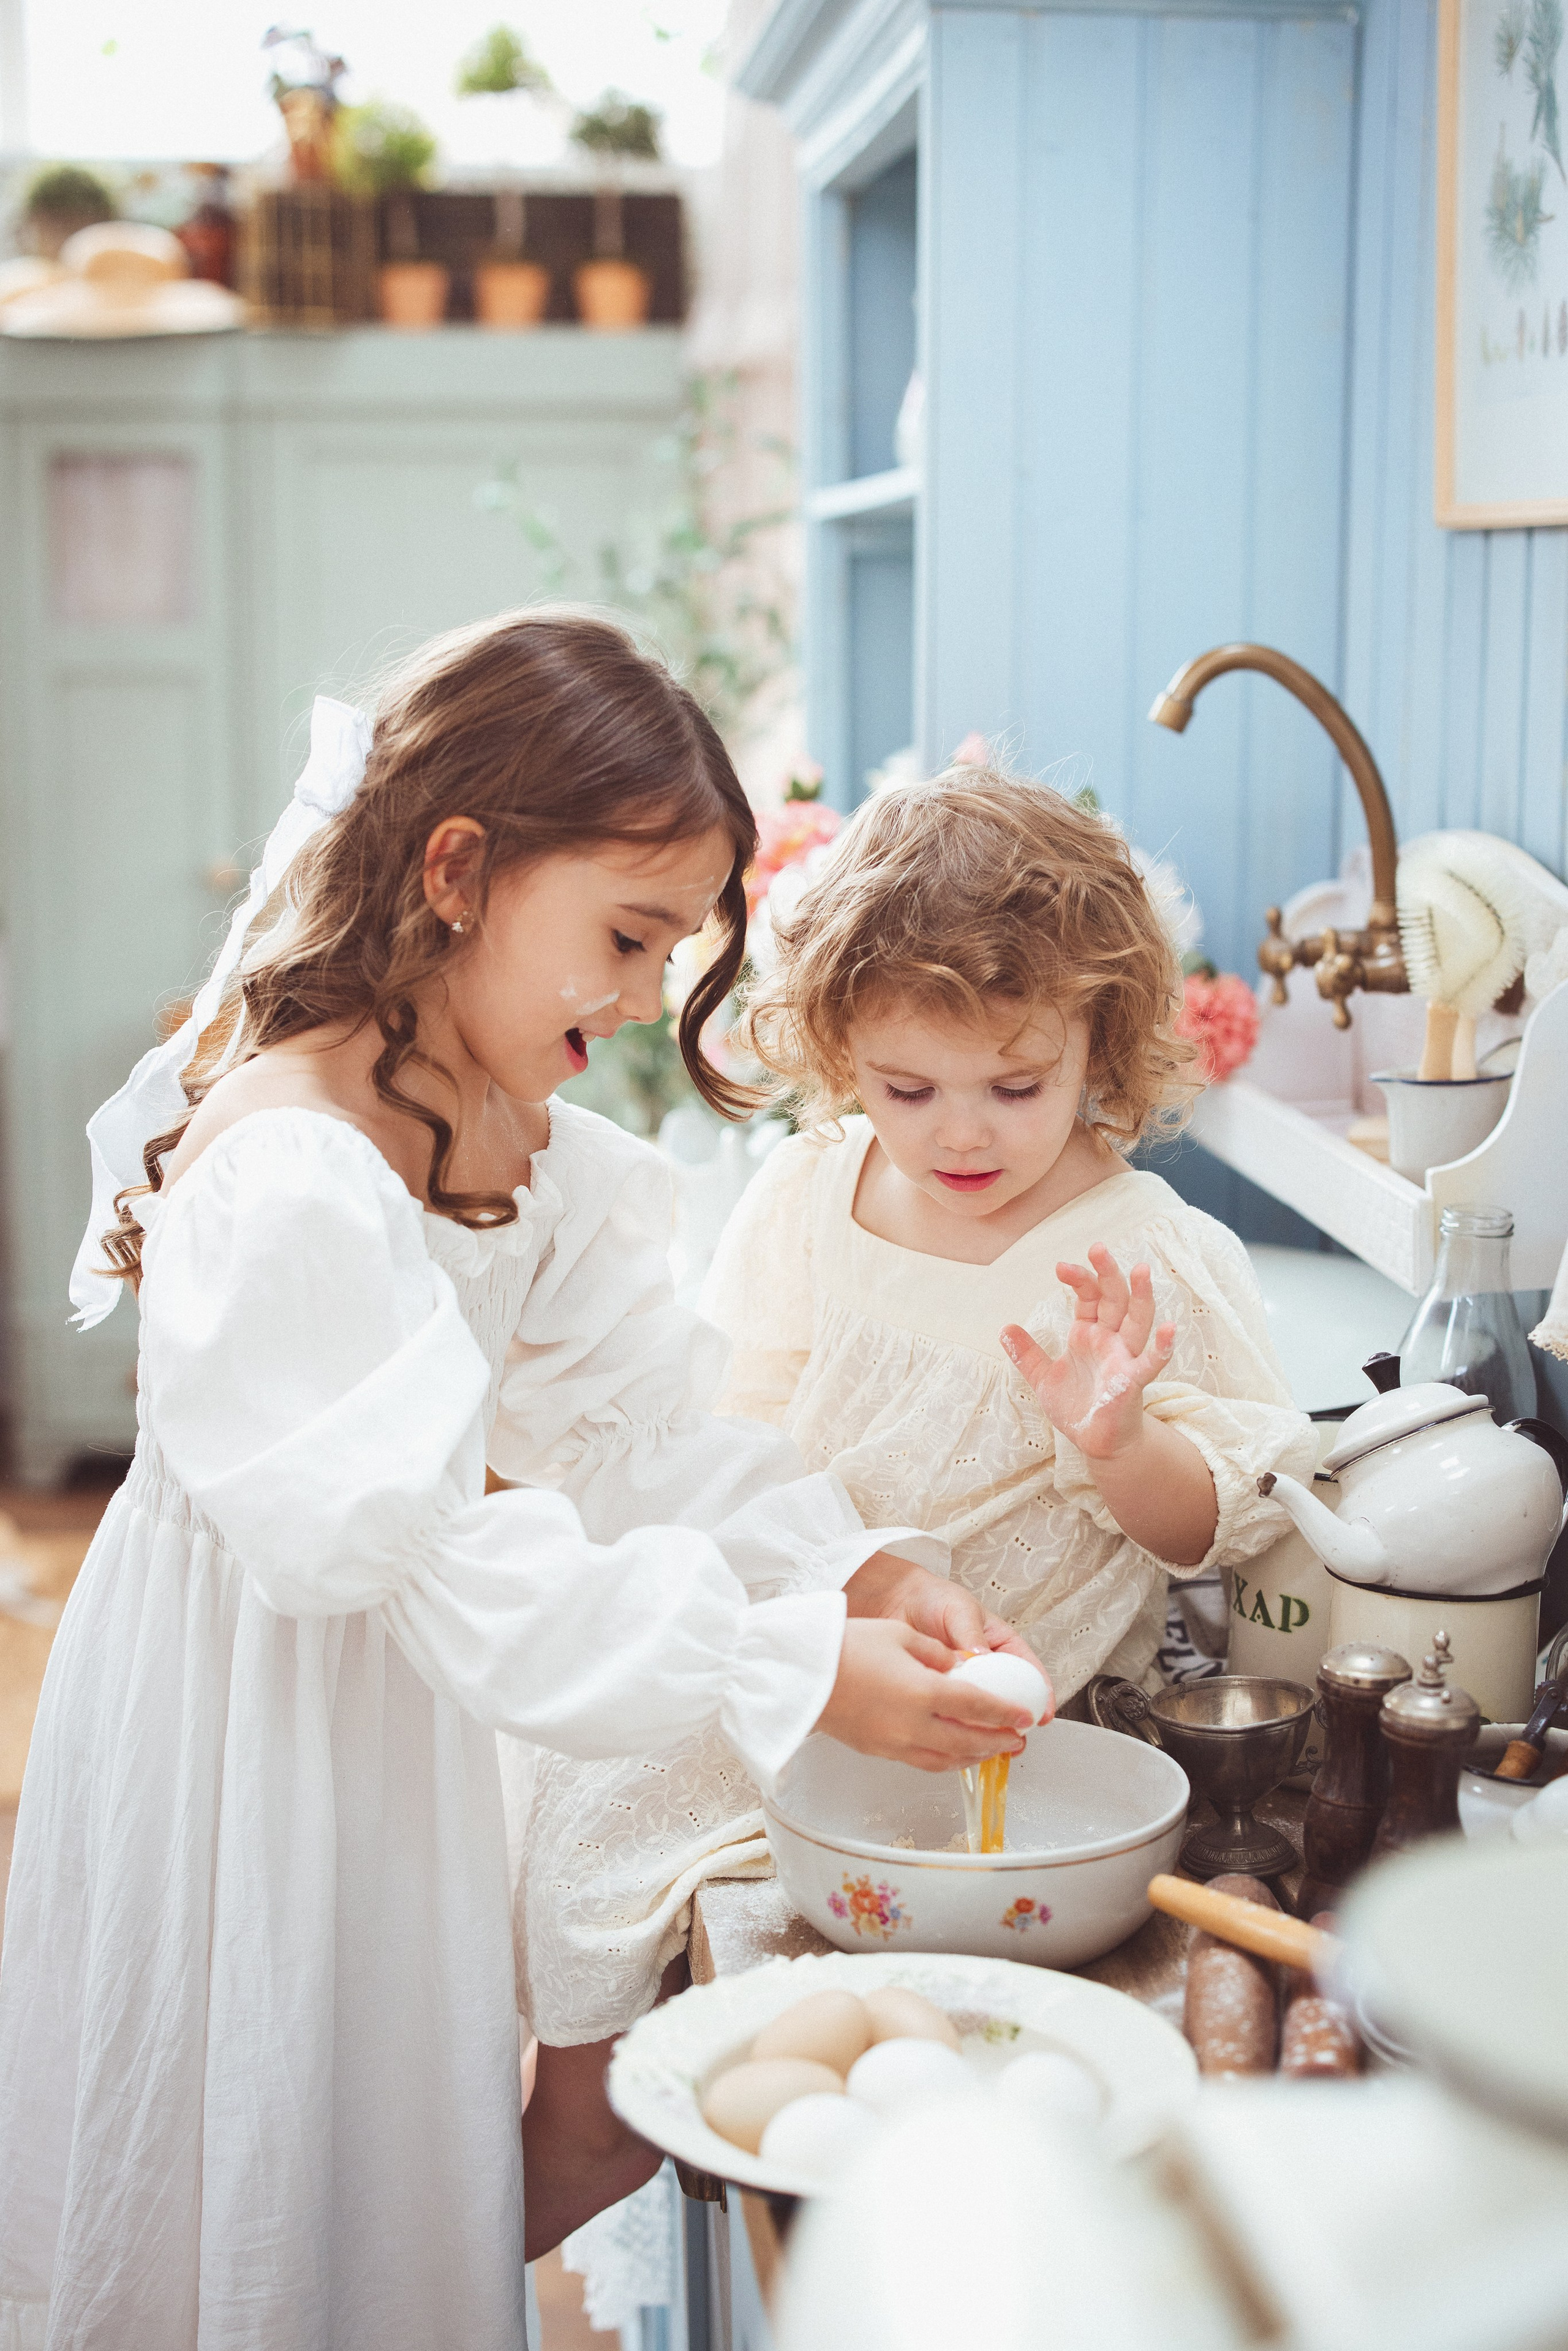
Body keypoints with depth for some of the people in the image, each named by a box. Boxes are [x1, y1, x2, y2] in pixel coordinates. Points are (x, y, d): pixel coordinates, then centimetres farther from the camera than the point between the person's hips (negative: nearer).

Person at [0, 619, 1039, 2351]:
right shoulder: (285, 1179, -30)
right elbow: (439, 1558, -32)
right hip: (252, 1712, -8)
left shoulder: (510, 1135, 0)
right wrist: (794, 1669, -32)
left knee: (394, 2134, 23)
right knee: (253, 2161, 11)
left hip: (395, 1678, 8)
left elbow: (637, 1410, -1)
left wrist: (855, 1566, -17)